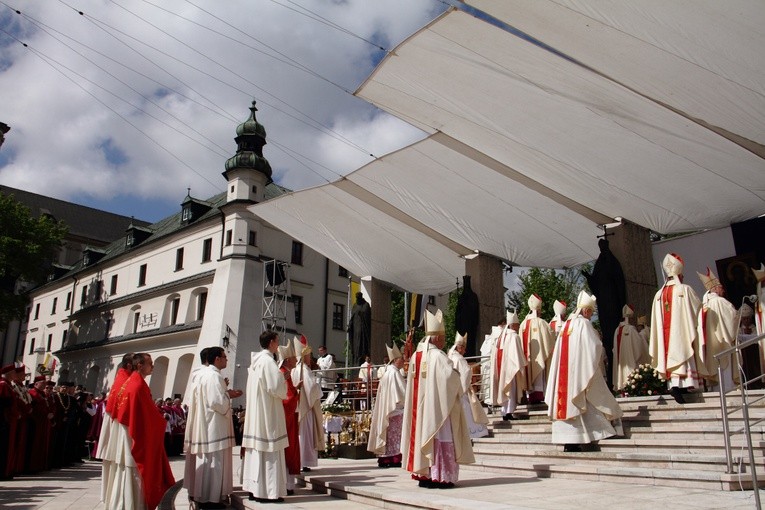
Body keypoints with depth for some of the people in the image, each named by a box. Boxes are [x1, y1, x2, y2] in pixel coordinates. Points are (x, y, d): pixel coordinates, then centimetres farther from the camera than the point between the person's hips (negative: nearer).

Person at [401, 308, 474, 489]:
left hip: (420, 406, 8)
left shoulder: (416, 356, 9)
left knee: (424, 433, 12)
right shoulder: (438, 356, -14)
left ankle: (423, 474, 15)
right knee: (438, 438, -3)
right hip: (437, 406, -8)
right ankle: (438, 477, -2)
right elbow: (452, 377, -22)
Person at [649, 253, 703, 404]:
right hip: (682, 333, -4)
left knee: (671, 356, 3)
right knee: (681, 353, -6)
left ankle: (673, 383, -5)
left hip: (666, 335, 4)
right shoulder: (685, 289, -3)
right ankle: (679, 384, -17)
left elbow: (656, 320, 9)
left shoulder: (659, 294, 9)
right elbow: (698, 308, 5)